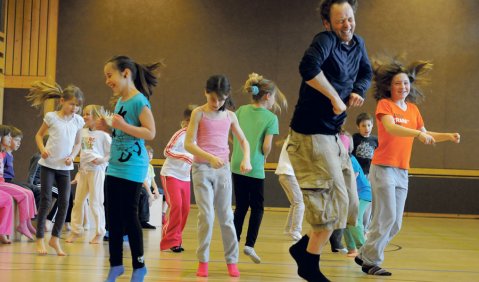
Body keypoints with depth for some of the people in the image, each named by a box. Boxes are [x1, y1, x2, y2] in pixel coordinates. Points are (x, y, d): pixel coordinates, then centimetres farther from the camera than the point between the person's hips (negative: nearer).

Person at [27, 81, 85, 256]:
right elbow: (39, 134, 6)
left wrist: (72, 156, -7)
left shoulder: (78, 121, 3)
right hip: (49, 164, -3)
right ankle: (40, 239, 5)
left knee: (64, 202, 1)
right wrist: (42, 149, -13)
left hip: (65, 167, 3)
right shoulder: (51, 117, -5)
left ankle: (55, 238, 14)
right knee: (46, 201, -4)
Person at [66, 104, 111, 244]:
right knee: (78, 201, 9)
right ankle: (76, 231, 18)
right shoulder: (82, 132, 7)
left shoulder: (103, 134, -8)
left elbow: (112, 153, -8)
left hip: (97, 170, -6)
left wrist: (101, 160, -19)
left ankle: (99, 233, 9)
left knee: (95, 202, -2)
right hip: (83, 169, 6)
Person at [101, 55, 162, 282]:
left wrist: (124, 126, -28)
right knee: (113, 217, 10)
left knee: (129, 216, -2)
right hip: (115, 166, 8)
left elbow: (150, 133, -19)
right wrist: (107, 126, 6)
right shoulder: (119, 101, 11)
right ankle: (116, 264, 21)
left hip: (132, 168, -8)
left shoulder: (139, 101, -14)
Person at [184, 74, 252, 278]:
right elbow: (189, 144, -8)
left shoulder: (230, 116, 6)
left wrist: (246, 159, -5)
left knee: (226, 216, 5)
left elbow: (244, 141, 15)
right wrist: (210, 157, -22)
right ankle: (203, 261, 2)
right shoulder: (199, 113, -3)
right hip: (202, 168, -3)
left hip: (223, 169, 3)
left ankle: (232, 261, 12)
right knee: (206, 215, -8)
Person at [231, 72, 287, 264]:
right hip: (255, 168, -4)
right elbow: (267, 145, -13)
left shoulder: (241, 111, 5)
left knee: (241, 206, 16)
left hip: (237, 165, 5)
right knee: (257, 207, 9)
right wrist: (264, 158, 5)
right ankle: (249, 244, -2)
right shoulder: (271, 118, -8)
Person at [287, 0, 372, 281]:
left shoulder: (358, 44, 9)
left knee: (349, 203, 11)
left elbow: (366, 72, 26)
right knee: (333, 200, -7)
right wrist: (336, 98, -25)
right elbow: (308, 67, -36)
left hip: (333, 136, 9)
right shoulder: (326, 40, -16)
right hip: (311, 134, -9)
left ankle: (304, 247, 25)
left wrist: (358, 91, 3)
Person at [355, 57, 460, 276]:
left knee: (395, 224, 7)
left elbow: (425, 135, 21)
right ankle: (371, 262, -1)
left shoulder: (413, 108, 13)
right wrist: (417, 134, -38)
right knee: (387, 217, -12)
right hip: (383, 168, -7)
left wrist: (448, 136, 6)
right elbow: (391, 128, -25)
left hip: (402, 172, 7)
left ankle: (365, 255, 19)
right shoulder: (384, 104, -6)